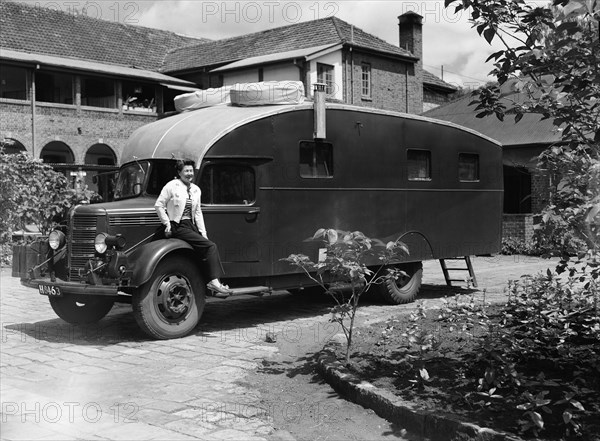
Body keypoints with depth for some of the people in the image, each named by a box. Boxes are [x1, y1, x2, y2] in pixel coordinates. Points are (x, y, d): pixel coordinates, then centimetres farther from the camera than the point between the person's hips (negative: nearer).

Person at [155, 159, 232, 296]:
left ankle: (212, 281, -11)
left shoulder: (196, 189, 14)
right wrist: (167, 224, -8)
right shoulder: (172, 186, -4)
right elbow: (158, 205, -4)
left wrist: (203, 233, 11)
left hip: (191, 226, 7)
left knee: (209, 248, -14)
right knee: (210, 246, -20)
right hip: (178, 227, -7)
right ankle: (213, 281, -18)